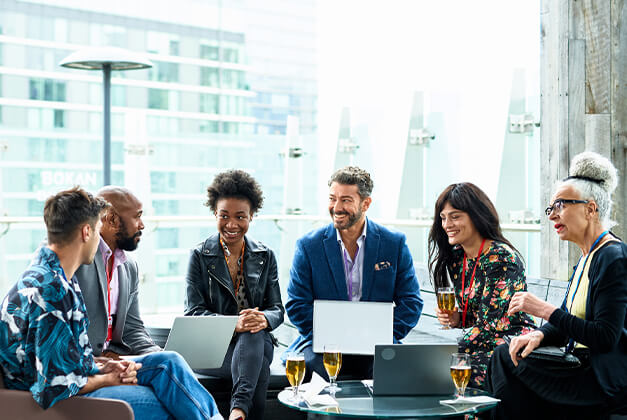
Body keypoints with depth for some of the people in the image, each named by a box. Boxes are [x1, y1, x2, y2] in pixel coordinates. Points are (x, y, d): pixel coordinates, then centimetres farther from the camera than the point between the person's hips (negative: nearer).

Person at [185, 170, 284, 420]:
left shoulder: (265, 256, 10)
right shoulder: (200, 256, 2)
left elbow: (277, 309, 7)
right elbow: (193, 312, -6)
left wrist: (263, 319, -21)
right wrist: (234, 324, -25)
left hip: (258, 342, 2)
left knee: (252, 334, -38)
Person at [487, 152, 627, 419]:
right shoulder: (587, 257, 16)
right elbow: (566, 325, 15)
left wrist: (545, 310, -20)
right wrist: (540, 334, -7)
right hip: (584, 367, 9)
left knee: (507, 364, -14)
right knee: (503, 355, -5)